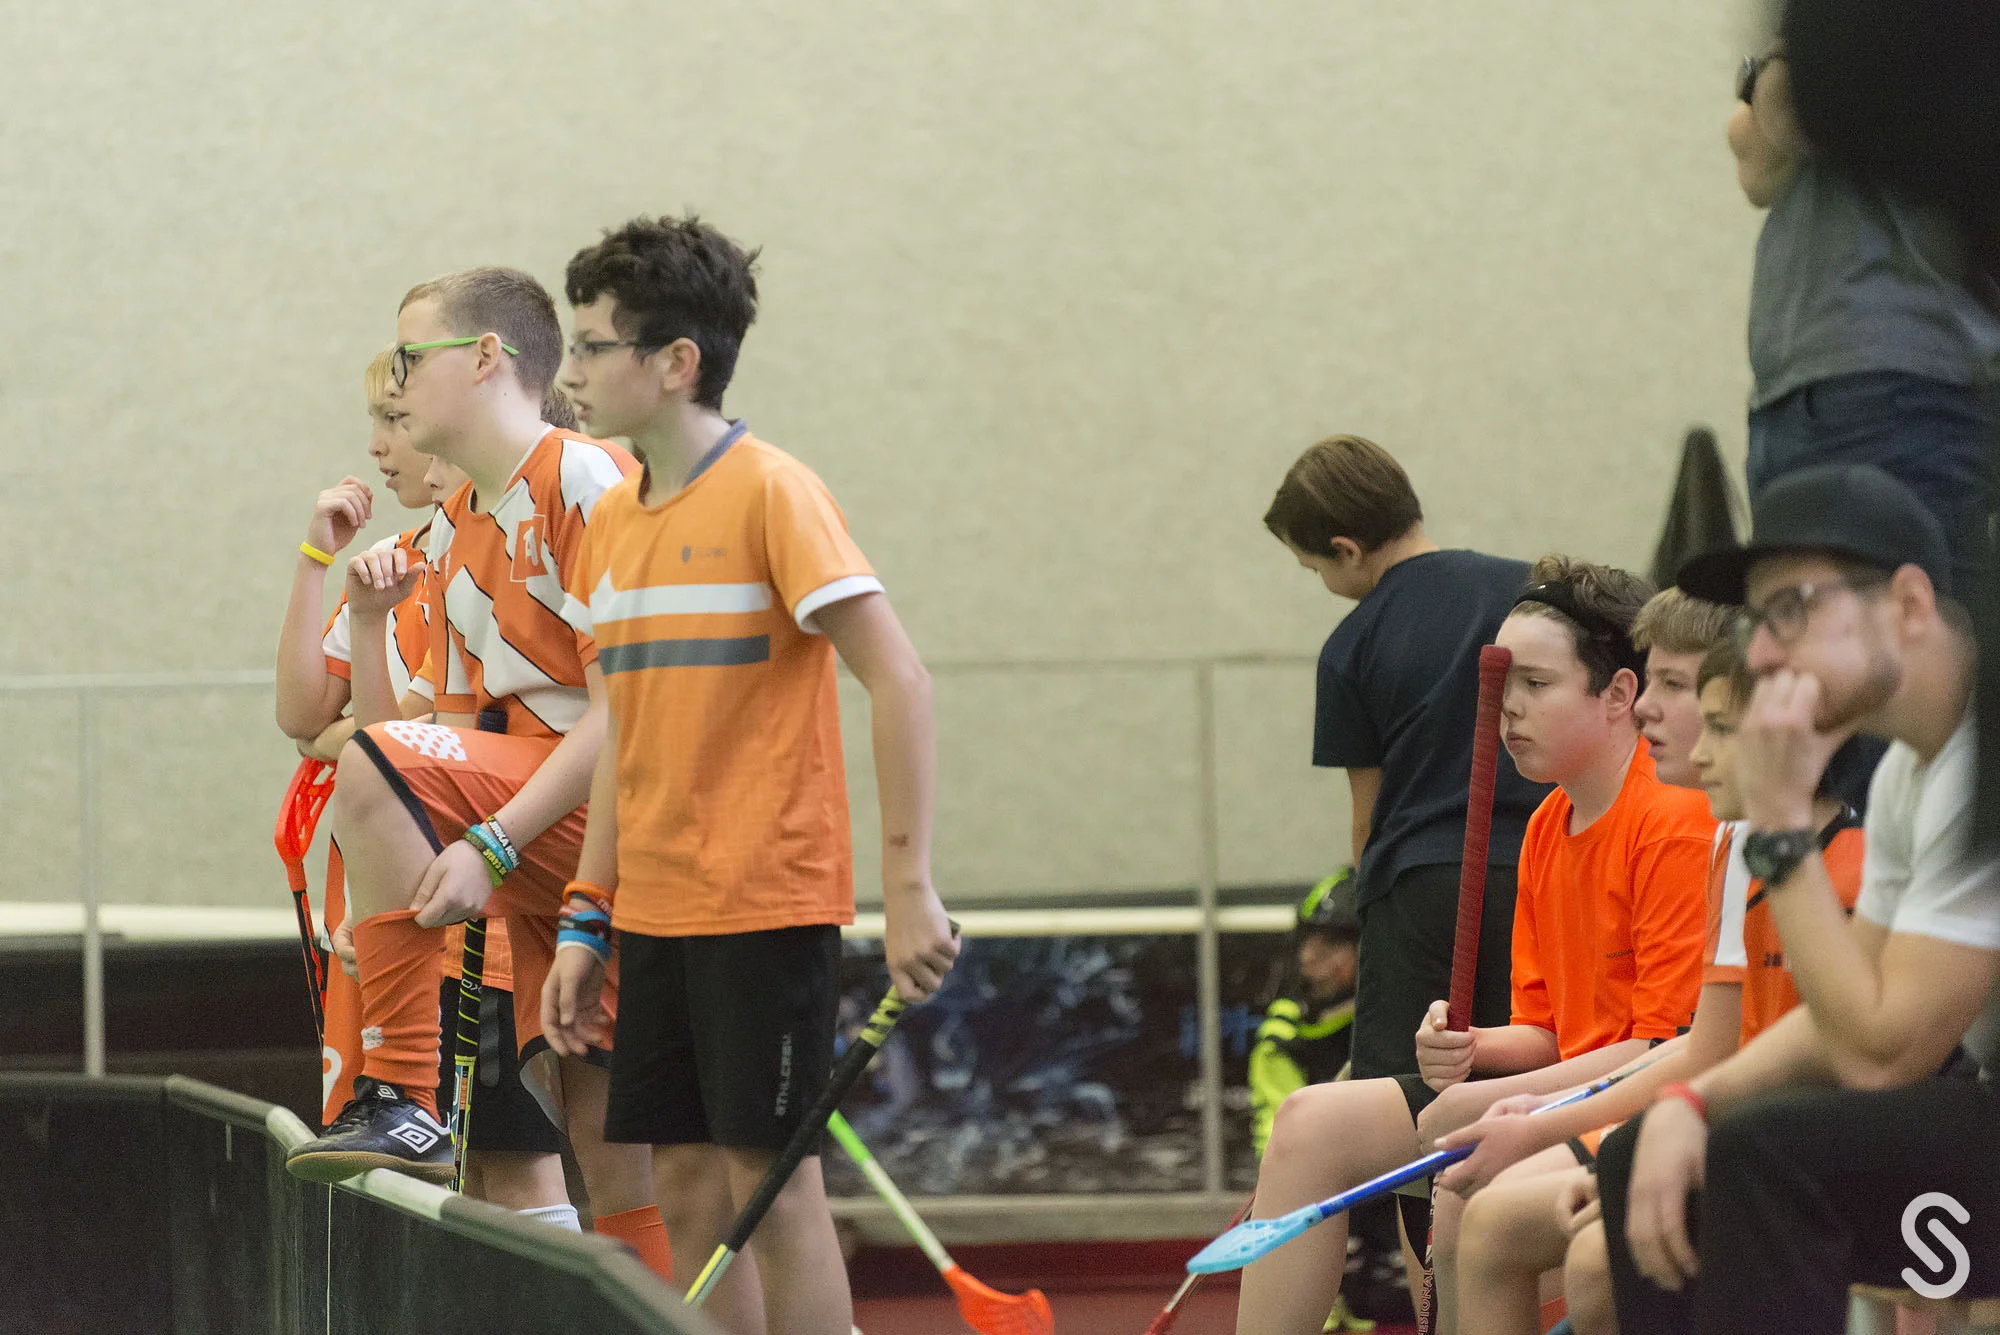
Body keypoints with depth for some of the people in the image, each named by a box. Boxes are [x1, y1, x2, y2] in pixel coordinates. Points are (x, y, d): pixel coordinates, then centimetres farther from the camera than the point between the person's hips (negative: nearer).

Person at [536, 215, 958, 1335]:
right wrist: (586, 923, 13)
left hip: (766, 904, -7)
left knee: (772, 1179, -5)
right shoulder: (613, 523, 11)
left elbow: (900, 682, -15)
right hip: (652, 909, 7)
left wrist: (911, 890, -20)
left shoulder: (771, 494, -11)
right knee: (688, 1186, 7)